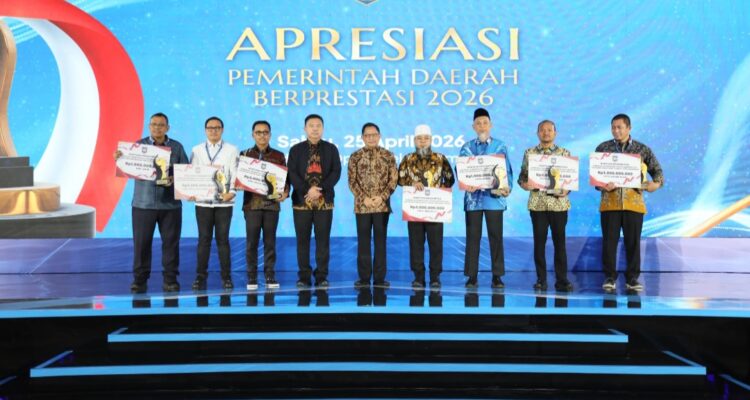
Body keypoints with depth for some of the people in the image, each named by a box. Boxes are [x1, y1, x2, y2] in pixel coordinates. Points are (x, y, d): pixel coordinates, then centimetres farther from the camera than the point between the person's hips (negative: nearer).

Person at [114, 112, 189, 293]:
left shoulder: (177, 147, 8)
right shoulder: (138, 145, 7)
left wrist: (175, 180, -15)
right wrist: (119, 159, -21)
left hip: (170, 204, 1)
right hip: (143, 203, 0)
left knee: (170, 242, 3)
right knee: (141, 243, 1)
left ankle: (170, 280, 12)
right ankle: (139, 280, 10)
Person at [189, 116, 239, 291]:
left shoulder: (231, 150, 6)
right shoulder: (197, 150, 10)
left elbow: (235, 174, -1)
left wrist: (232, 192, -16)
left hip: (224, 201, -1)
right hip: (202, 201, 1)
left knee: (222, 239, 2)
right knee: (204, 239, 3)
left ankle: (226, 277, 8)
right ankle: (200, 276, 9)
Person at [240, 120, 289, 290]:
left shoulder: (279, 156, 9)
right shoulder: (245, 155, 8)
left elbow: (285, 177, 8)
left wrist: (285, 193, -8)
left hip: (272, 204, 1)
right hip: (252, 204, 0)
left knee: (270, 241, 4)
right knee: (252, 241, 1)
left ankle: (270, 276, 10)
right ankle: (251, 277, 7)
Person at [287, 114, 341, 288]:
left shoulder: (331, 149, 10)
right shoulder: (296, 149, 9)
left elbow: (336, 172, 0)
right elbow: (292, 174, 0)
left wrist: (320, 189, -13)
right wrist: (307, 190, -14)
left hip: (324, 201, 0)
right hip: (301, 201, 0)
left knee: (323, 239, 0)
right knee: (302, 240, 2)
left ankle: (322, 276, 6)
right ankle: (304, 276, 8)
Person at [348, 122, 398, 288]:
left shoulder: (388, 156, 3)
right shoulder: (355, 157, 4)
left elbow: (393, 180, 0)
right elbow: (352, 181, 1)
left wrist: (381, 197, -12)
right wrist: (364, 198, -11)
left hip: (382, 205, 0)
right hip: (361, 206, 0)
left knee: (380, 241, 4)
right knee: (363, 242, 3)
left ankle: (380, 277, 10)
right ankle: (364, 277, 10)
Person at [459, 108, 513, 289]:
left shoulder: (500, 146, 8)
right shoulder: (467, 147, 8)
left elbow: (507, 170, 4)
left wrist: (507, 188, -12)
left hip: (494, 197, 0)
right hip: (473, 197, 0)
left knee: (496, 236, 2)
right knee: (472, 237, 3)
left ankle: (497, 276, 9)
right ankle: (472, 275, 9)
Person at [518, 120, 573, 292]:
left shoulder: (564, 153, 6)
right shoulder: (529, 153, 8)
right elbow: (522, 176, 8)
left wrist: (566, 190, -13)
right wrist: (525, 184, -13)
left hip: (559, 203, 0)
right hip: (537, 203, 1)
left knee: (560, 242, 1)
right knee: (539, 242, 4)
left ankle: (561, 280, 8)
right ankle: (541, 280, 12)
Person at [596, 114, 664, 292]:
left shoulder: (642, 149, 8)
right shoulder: (603, 148, 8)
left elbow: (656, 169, 7)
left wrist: (656, 183, -15)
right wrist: (601, 185, -16)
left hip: (634, 202, 0)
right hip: (610, 202, 0)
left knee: (633, 242, 4)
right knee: (609, 241, 1)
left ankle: (632, 278, 14)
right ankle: (610, 277, 12)